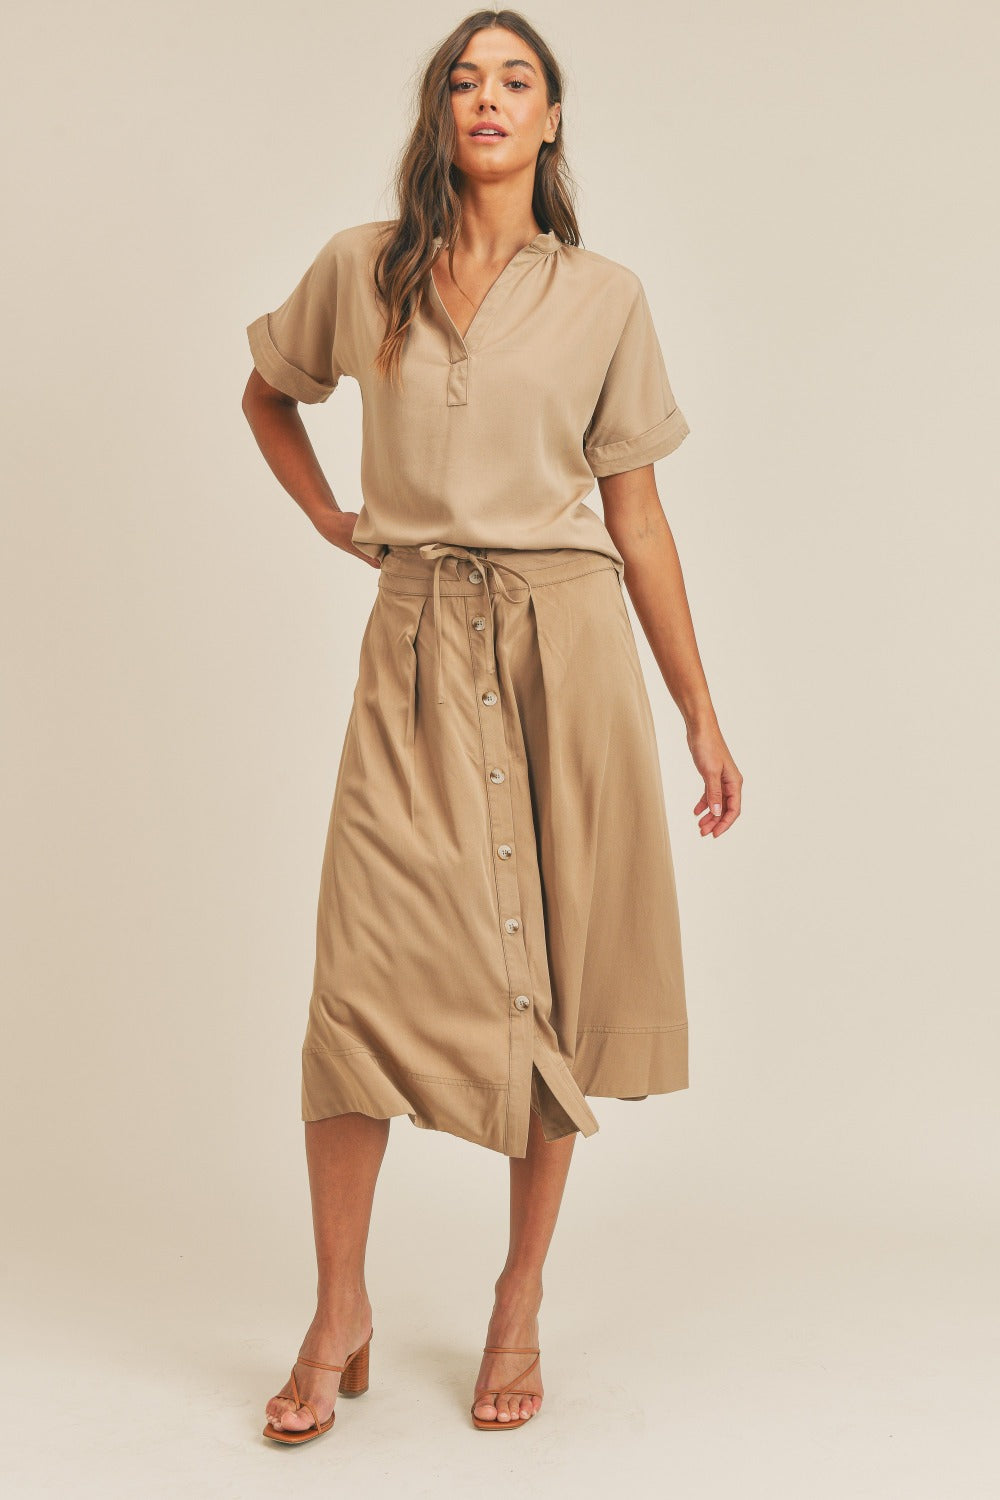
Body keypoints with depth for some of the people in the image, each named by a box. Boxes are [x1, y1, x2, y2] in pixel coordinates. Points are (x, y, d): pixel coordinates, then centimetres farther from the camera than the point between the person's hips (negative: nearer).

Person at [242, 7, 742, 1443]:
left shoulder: (604, 298, 6)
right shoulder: (363, 268, 7)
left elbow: (637, 518, 7)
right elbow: (268, 392, 26)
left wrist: (702, 719, 6)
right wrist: (331, 520, 12)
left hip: (565, 638, 0)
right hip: (419, 641, 0)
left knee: (552, 974, 2)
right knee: (370, 964, -7)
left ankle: (519, 1311, 16)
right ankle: (339, 1318, 7)